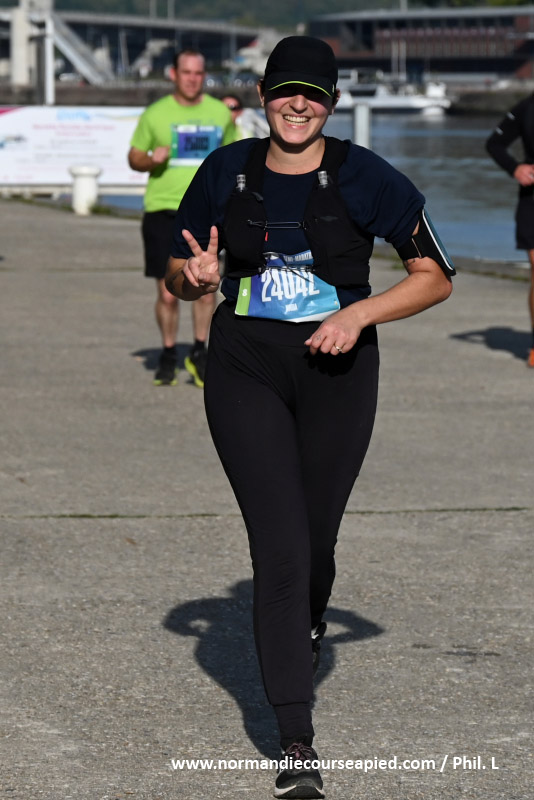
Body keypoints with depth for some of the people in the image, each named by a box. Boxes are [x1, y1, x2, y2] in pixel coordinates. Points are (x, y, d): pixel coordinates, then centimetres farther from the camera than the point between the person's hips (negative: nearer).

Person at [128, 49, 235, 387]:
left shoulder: (220, 113, 8)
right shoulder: (155, 114, 3)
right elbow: (134, 156, 10)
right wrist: (152, 160, -11)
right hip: (162, 208, -1)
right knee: (167, 293, 0)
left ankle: (200, 353, 13)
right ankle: (168, 356, 18)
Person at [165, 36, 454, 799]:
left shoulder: (368, 179, -6)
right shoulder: (226, 172, 1)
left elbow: (435, 276, -1)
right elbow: (177, 273, 11)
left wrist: (361, 313, -15)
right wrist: (196, 277, -13)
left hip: (336, 371, 0)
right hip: (245, 370, 0)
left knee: (314, 544, 10)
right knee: (279, 550, -11)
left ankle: (305, 632, 49)